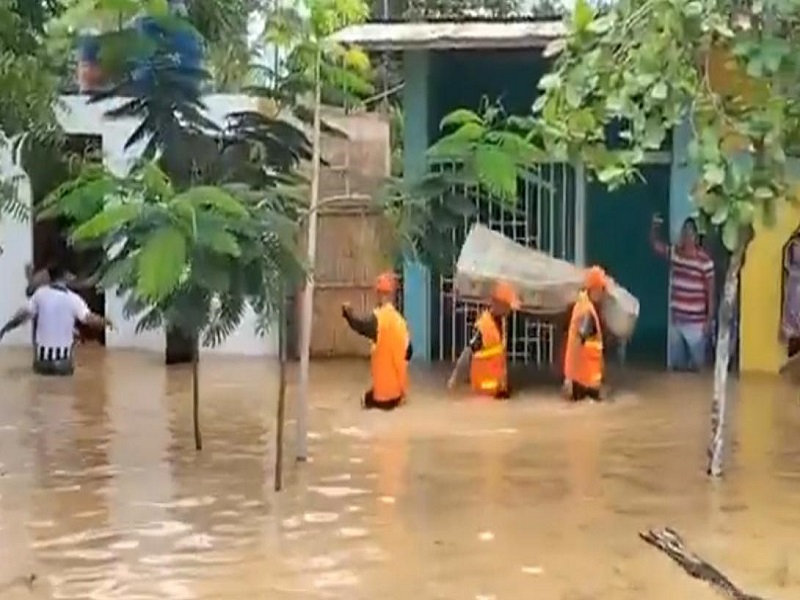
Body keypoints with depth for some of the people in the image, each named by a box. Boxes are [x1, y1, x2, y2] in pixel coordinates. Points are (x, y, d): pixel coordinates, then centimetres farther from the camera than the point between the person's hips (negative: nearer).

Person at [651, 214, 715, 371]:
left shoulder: (705, 261, -12)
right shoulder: (674, 253, 2)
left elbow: (710, 293, -9)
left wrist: (709, 320, -11)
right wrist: (654, 227, -15)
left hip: (696, 322, -5)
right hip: (676, 319, 5)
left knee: (697, 365, 2)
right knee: (676, 365, 12)